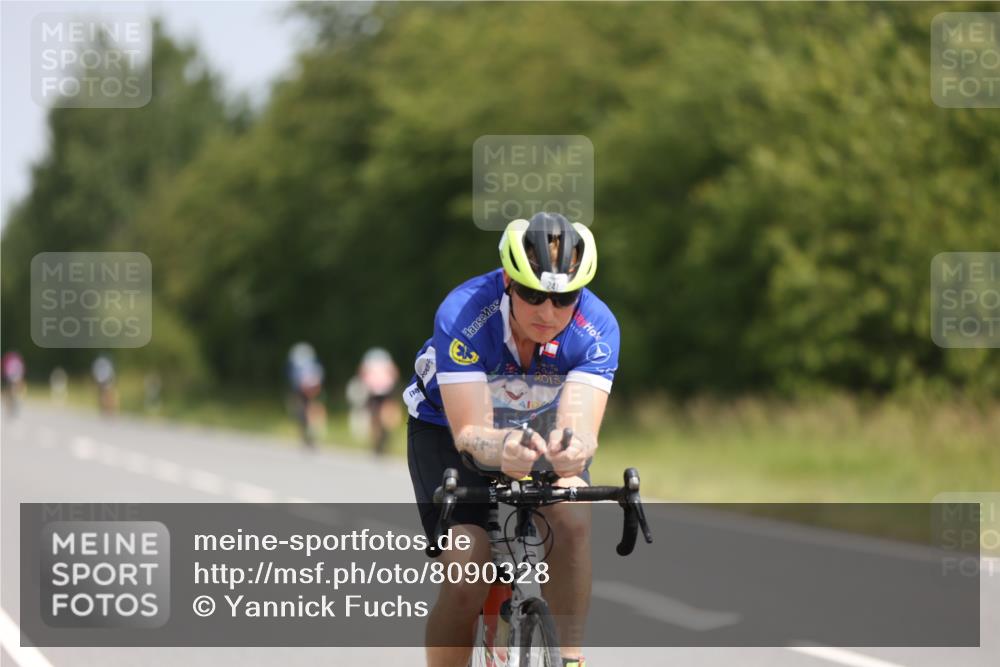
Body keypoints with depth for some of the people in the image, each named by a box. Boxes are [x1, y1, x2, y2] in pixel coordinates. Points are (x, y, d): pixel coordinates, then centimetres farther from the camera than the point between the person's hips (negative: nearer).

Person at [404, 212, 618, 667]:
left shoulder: (596, 327, -28)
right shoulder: (463, 316, -35)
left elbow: (582, 426, -38)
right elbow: (470, 432, -39)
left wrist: (572, 447, -63)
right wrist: (502, 447, -62)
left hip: (543, 429, 2)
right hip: (447, 430, -2)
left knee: (571, 519, -31)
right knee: (466, 580, -21)